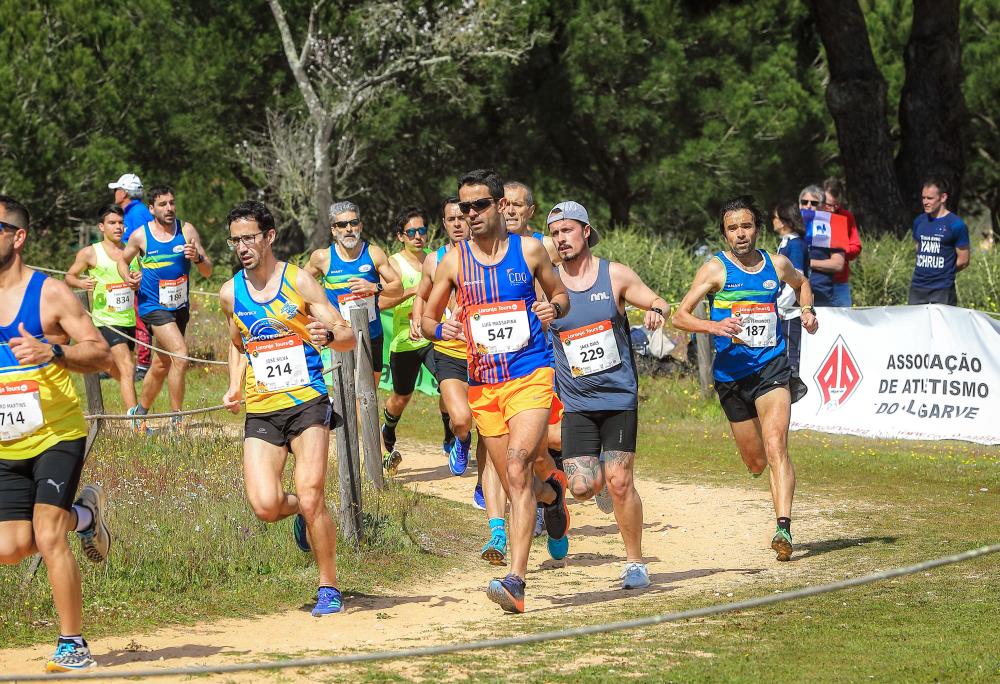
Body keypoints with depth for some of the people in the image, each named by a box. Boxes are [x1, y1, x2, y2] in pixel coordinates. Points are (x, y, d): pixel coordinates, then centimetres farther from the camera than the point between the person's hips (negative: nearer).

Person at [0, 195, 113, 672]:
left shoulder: (49, 293, -8)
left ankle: (73, 646, -3)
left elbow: (101, 354, -11)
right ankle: (83, 514, 28)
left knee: (47, 536, -16)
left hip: (56, 436, -5)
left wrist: (53, 351, -28)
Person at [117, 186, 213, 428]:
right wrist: (128, 278, -7)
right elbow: (123, 260, 13)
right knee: (180, 355, -22)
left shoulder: (187, 231, -1)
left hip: (180, 306, 4)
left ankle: (139, 412, 37)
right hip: (153, 306, -4)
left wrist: (198, 258, -23)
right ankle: (176, 421, -16)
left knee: (161, 366, 15)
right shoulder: (140, 236, -5)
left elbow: (207, 272, -1)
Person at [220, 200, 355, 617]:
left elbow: (347, 337, -1)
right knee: (265, 507, -13)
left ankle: (329, 588, 3)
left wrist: (328, 336, -24)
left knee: (311, 497, -14)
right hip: (260, 411, 3)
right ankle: (301, 511, 23)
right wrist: (235, 385, 11)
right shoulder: (230, 294, 8)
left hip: (307, 402, -3)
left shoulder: (299, 281, -2)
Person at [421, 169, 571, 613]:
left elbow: (560, 294, 15)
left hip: (531, 377, -3)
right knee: (516, 485, 9)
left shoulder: (529, 251, 1)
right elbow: (426, 318, 11)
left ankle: (515, 581, -25)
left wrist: (553, 308, -8)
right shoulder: (454, 261, 3)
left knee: (517, 470, -21)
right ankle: (551, 490, 47)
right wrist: (442, 330, -13)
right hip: (482, 385, 3)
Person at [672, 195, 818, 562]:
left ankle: (784, 528, -29)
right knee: (755, 462, 11)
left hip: (771, 366, 0)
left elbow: (801, 283, 30)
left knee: (775, 447, -21)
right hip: (731, 371, 0)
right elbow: (680, 314, -8)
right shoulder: (716, 268, -3)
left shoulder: (777, 265, 6)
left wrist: (807, 310, 11)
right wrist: (713, 326, -26)